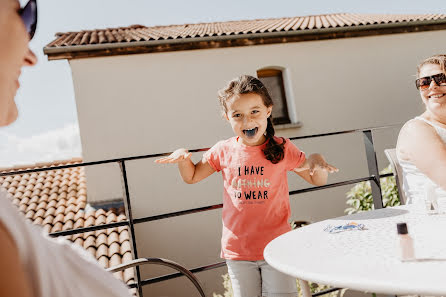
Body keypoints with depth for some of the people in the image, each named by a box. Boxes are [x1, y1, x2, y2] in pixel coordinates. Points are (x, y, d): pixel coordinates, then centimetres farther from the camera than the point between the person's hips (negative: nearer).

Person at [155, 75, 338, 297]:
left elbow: (317, 181, 3)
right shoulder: (224, 151, -2)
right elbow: (191, 177, 12)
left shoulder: (282, 149, -6)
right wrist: (182, 157, -8)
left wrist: (317, 161, -19)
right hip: (237, 250, 2)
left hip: (276, 247, -2)